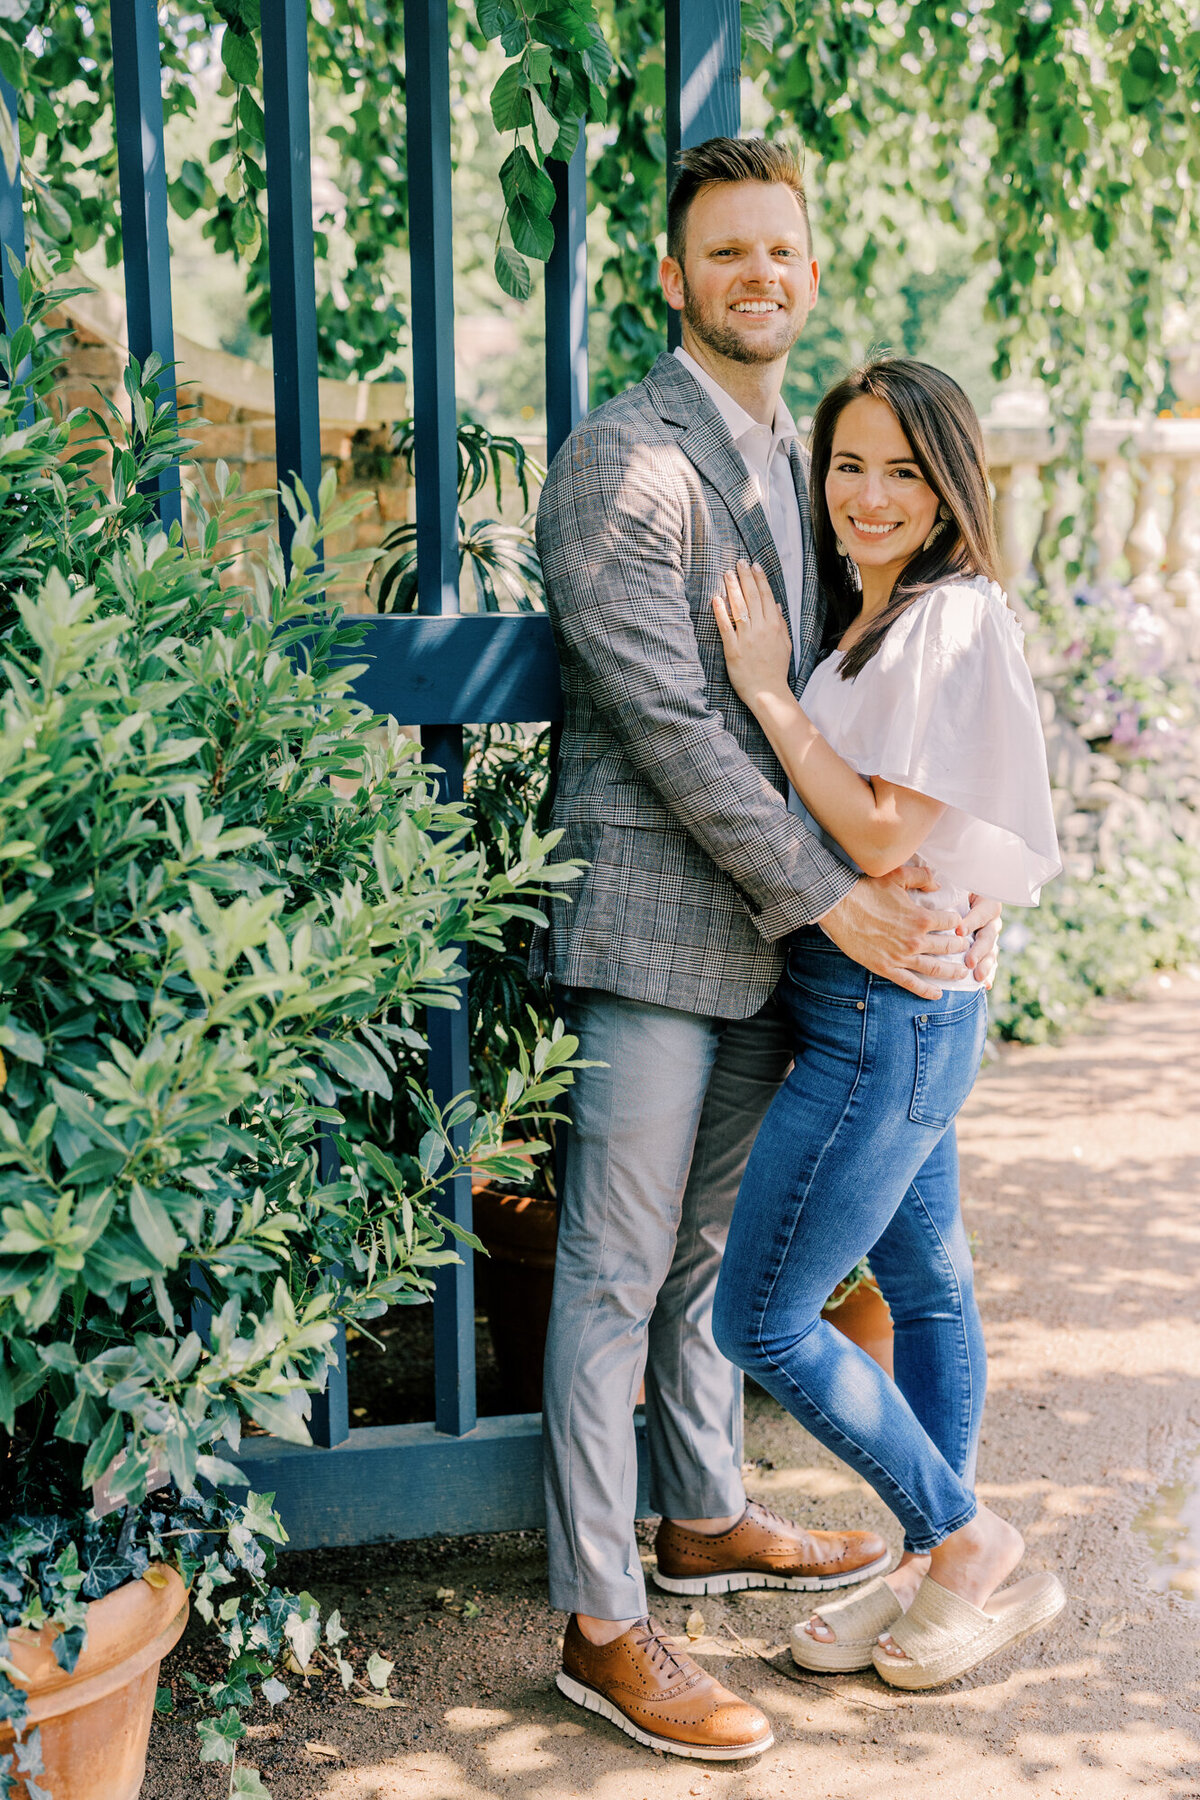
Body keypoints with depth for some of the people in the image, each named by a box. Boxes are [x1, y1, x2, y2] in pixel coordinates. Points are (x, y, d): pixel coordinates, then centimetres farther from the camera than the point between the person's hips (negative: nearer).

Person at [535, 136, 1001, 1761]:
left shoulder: (794, 456, 15)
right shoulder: (625, 461, -11)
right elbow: (666, 720, -18)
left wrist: (929, 872, 2)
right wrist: (827, 897, -18)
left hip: (769, 923, 8)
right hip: (655, 923, -8)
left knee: (717, 1242, 19)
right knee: (618, 1271, 0)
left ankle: (704, 1517, 37)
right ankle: (599, 1622, 12)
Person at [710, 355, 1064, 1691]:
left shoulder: (957, 624, -16)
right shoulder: (869, 624, 13)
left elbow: (884, 837, -20)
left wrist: (769, 691, -15)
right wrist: (776, 686, 3)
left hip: (890, 1014, -10)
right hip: (890, 1012, 10)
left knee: (762, 1320, -3)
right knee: (925, 1288, 17)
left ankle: (964, 1540, 14)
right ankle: (932, 1573, 31)